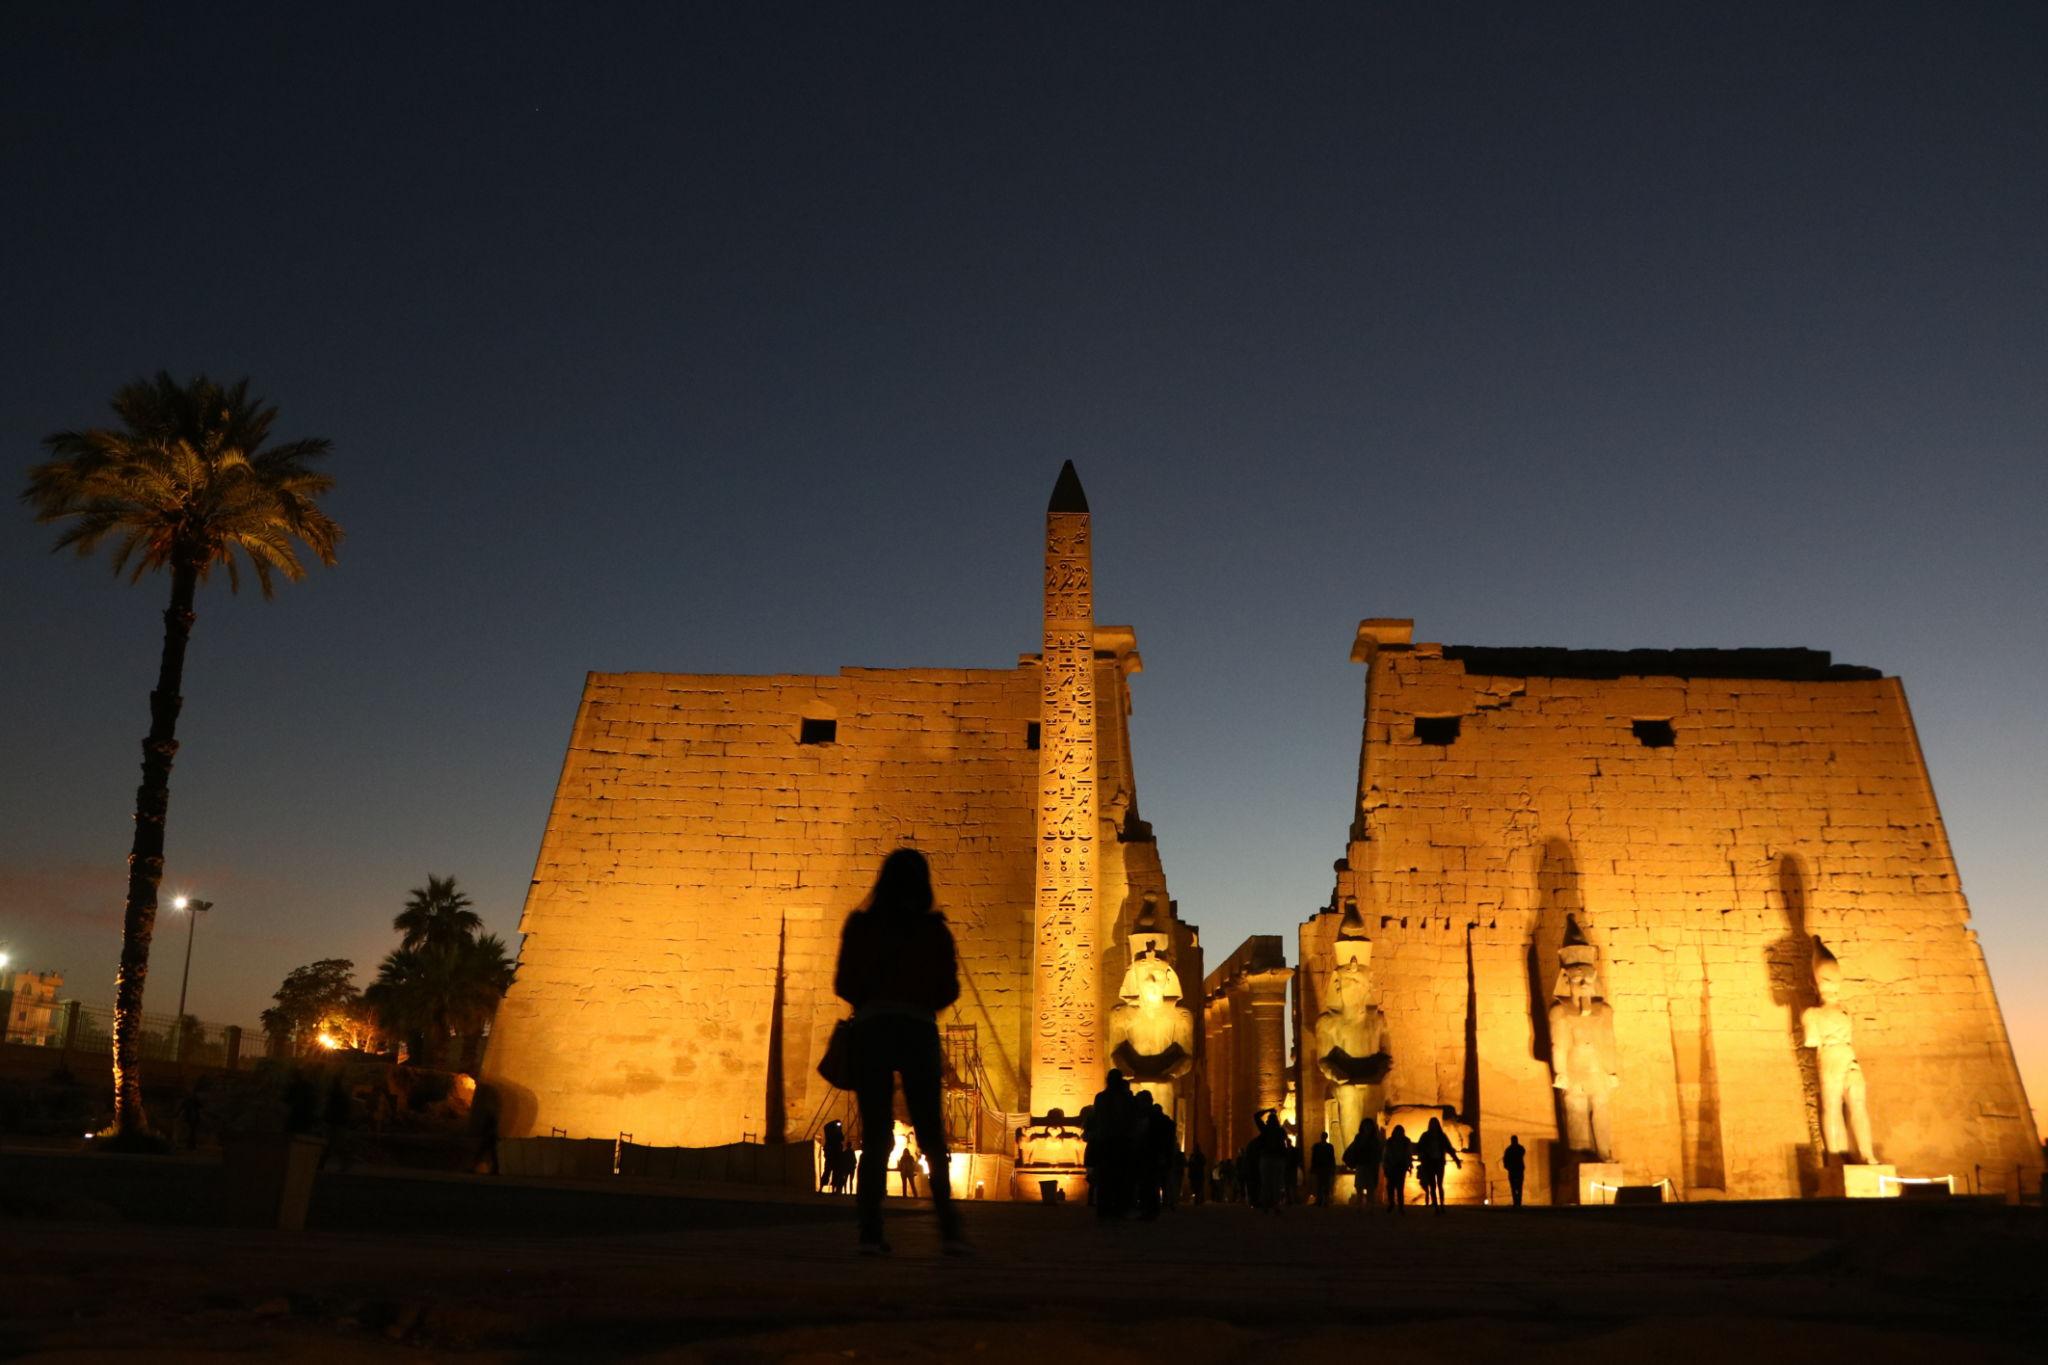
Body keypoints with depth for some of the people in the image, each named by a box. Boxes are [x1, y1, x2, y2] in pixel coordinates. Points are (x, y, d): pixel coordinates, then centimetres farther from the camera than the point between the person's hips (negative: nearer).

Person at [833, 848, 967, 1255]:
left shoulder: (860, 925, 3)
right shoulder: (934, 930, 2)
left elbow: (844, 984, 2)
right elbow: (948, 989, 3)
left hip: (872, 1028, 0)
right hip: (920, 1031, 0)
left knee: (876, 1135, 4)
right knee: (930, 1134, 6)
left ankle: (871, 1232, -2)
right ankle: (949, 1228, -2)